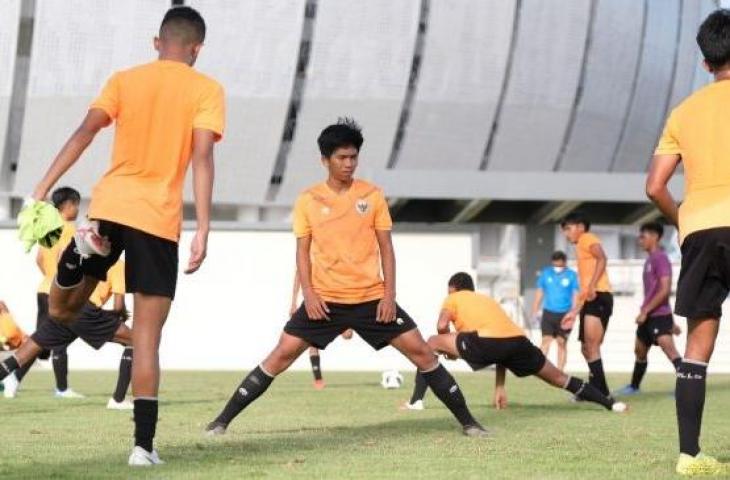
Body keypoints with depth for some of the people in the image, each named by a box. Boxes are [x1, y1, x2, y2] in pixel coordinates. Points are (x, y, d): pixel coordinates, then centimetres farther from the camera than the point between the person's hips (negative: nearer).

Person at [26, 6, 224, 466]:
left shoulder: (124, 80, 11)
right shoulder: (206, 89, 3)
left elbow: (85, 132, -3)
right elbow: (201, 157, -8)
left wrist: (43, 188, -7)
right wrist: (203, 229, -11)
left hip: (108, 207, 2)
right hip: (159, 221, -2)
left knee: (61, 310, 17)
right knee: (147, 338, 3)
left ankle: (81, 251, -16)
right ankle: (144, 445, -5)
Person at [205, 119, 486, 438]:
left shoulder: (372, 195, 2)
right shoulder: (308, 201, 1)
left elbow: (386, 247, 4)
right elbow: (303, 251, 4)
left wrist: (389, 293, -5)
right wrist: (308, 293, -9)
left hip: (372, 298, 1)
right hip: (324, 300, -1)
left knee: (421, 351, -4)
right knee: (282, 355, -7)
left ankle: (467, 421, 6)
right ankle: (223, 420, 0)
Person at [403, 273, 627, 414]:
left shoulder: (453, 299, 25)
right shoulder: (487, 300, 40)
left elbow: (442, 326, 3)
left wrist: (449, 349, 24)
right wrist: (500, 387, 39)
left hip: (485, 341, -5)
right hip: (518, 341, 5)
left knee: (431, 343, 14)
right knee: (559, 378, 21)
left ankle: (416, 401, 5)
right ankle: (610, 403, 20)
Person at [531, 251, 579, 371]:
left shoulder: (571, 275, -1)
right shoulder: (545, 273, 4)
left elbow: (575, 295, -2)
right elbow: (539, 293, 9)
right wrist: (535, 313, 7)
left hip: (564, 314, -1)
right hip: (548, 312, 1)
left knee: (562, 343, 3)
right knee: (546, 340, -9)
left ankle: (560, 370, 8)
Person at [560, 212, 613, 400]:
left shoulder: (587, 239, 2)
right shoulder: (581, 247, 30)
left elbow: (602, 258, -20)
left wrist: (592, 285, -29)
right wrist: (574, 312, 30)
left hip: (599, 297, -10)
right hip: (591, 300, 10)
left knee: (591, 347, -17)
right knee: (587, 348, 13)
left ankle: (601, 392, -21)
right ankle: (597, 389, 19)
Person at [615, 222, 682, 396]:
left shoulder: (660, 258, -13)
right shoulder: (650, 260, 17)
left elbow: (665, 290, -21)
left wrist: (645, 311, -19)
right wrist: (671, 322, 25)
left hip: (659, 315, -10)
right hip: (647, 316, 10)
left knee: (669, 350, -21)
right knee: (640, 351, 20)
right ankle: (634, 386, 35)